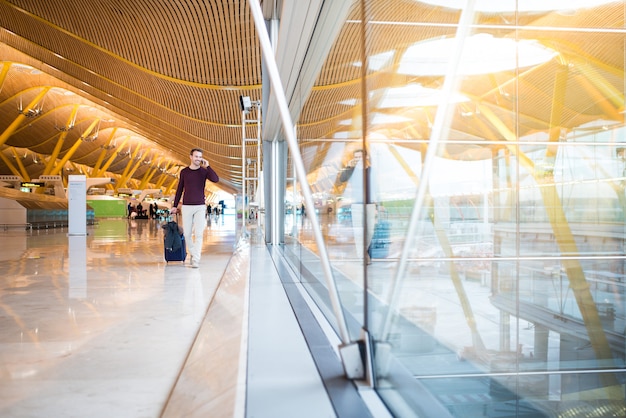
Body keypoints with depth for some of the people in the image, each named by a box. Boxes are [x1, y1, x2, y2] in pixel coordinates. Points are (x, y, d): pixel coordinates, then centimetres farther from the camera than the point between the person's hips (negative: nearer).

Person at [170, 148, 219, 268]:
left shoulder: (204, 171, 2)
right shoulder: (184, 172, 6)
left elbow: (216, 179, -16)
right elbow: (179, 190, 10)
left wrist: (207, 166, -16)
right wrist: (175, 206, 9)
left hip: (200, 206, -1)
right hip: (186, 206, 2)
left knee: (198, 234, -9)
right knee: (187, 233, 4)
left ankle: (196, 260, -8)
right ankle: (192, 254, 24)